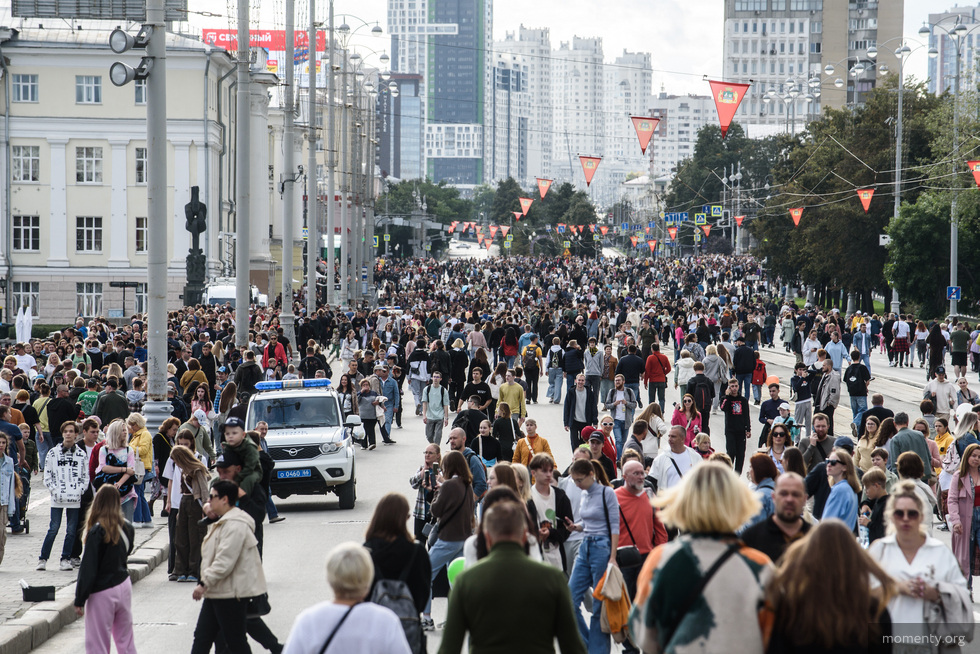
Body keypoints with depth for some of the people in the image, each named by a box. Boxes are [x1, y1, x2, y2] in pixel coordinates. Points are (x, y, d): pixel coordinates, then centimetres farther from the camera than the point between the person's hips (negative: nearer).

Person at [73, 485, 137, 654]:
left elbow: (88, 569, -15)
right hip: (124, 586, 6)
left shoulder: (97, 531, -18)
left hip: (102, 592, -6)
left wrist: (79, 600, -10)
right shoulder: (127, 528, -1)